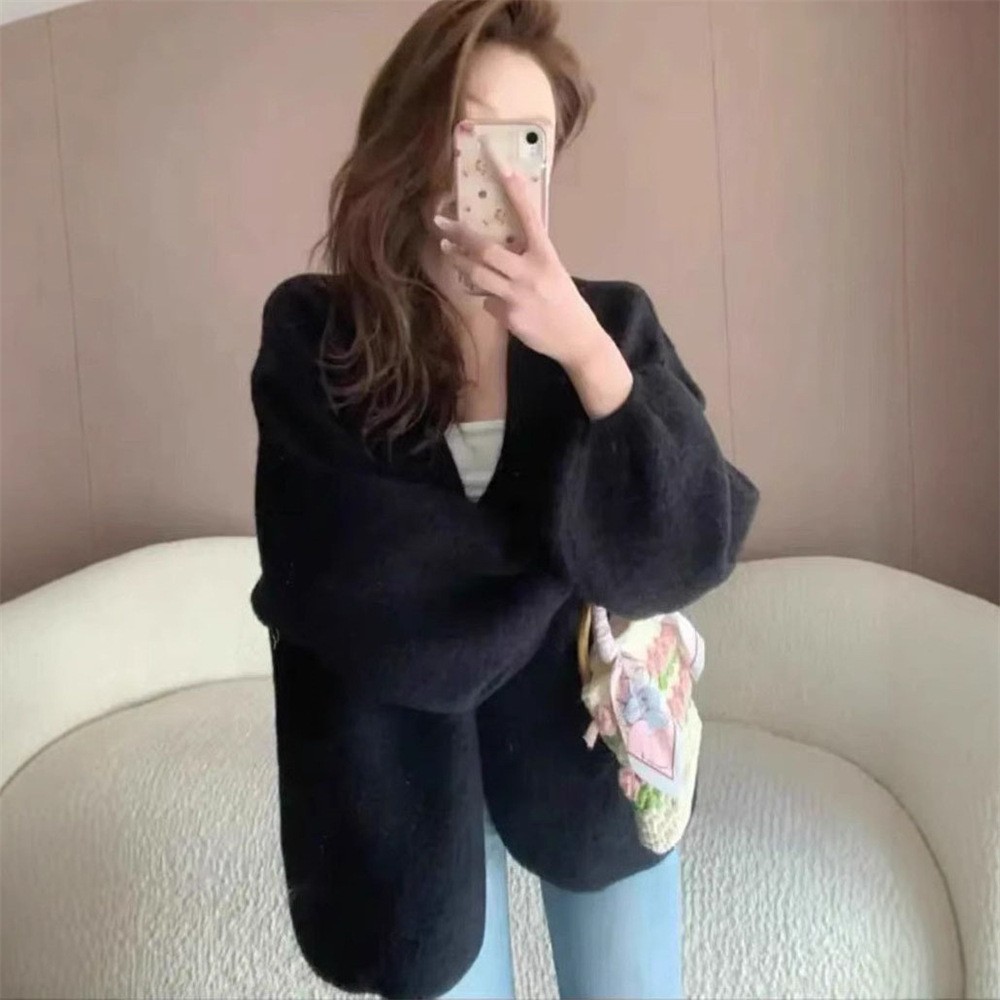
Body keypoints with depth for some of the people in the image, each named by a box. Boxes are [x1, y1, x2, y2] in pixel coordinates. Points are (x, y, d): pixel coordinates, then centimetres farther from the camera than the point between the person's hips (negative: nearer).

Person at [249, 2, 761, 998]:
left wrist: (588, 354, -28)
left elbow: (692, 551, -17)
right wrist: (573, 545, -13)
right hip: (405, 756, -1)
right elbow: (348, 591, -19)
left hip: (586, 736, 2)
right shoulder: (312, 336, -11)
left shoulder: (611, 319, -6)